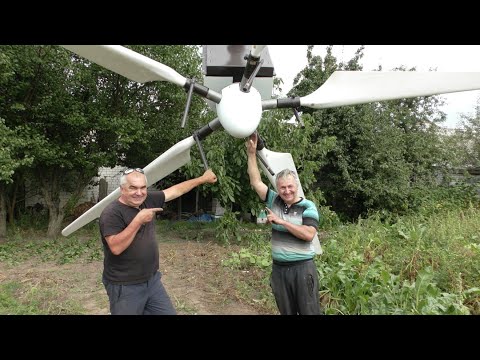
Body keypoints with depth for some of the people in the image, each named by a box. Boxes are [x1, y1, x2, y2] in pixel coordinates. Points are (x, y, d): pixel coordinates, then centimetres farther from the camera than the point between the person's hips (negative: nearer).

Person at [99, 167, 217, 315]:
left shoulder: (148, 200, 1)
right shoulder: (111, 213, -17)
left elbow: (176, 190, 10)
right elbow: (116, 247, -28)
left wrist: (203, 179, 16)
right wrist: (138, 220, -29)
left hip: (153, 280, 6)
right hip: (125, 288, -6)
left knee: (169, 313, 12)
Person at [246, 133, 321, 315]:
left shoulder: (308, 206, -7)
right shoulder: (274, 201, 3)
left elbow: (309, 234, -19)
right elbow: (256, 182, -1)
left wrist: (281, 221, -17)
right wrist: (251, 152, -5)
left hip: (302, 268, -4)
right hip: (279, 268, 4)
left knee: (309, 311, 5)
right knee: (286, 311, 17)